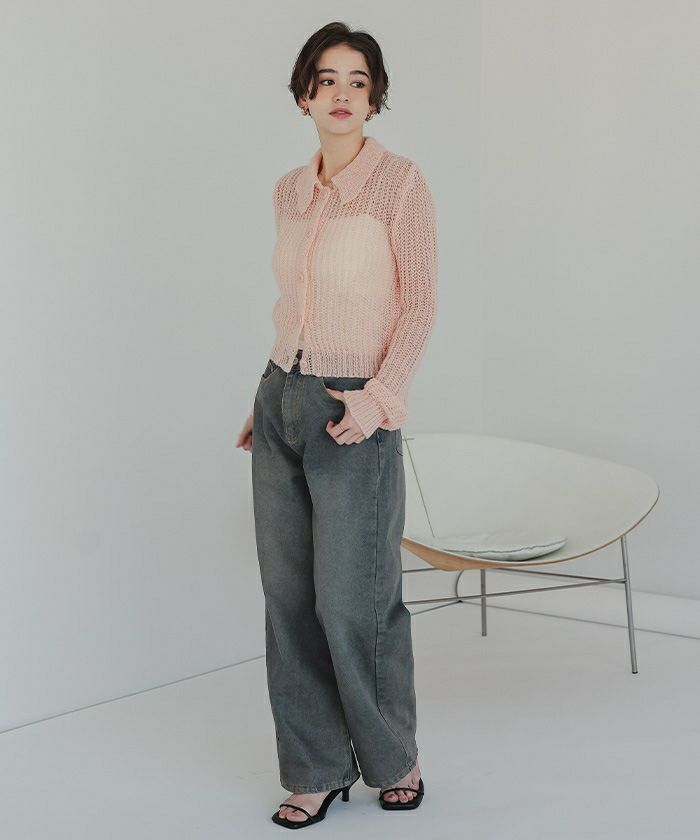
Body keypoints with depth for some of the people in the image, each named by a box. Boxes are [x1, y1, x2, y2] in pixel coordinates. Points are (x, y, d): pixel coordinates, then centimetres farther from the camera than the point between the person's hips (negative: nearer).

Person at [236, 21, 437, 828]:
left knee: (353, 603, -2)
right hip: (282, 401, 6)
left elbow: (419, 303, -9)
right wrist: (269, 398, 15)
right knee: (289, 598, 7)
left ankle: (393, 758, 22)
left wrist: (380, 395, -20)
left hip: (353, 413, -6)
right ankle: (316, 771, 19)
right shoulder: (290, 192, 11)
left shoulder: (400, 182, -7)